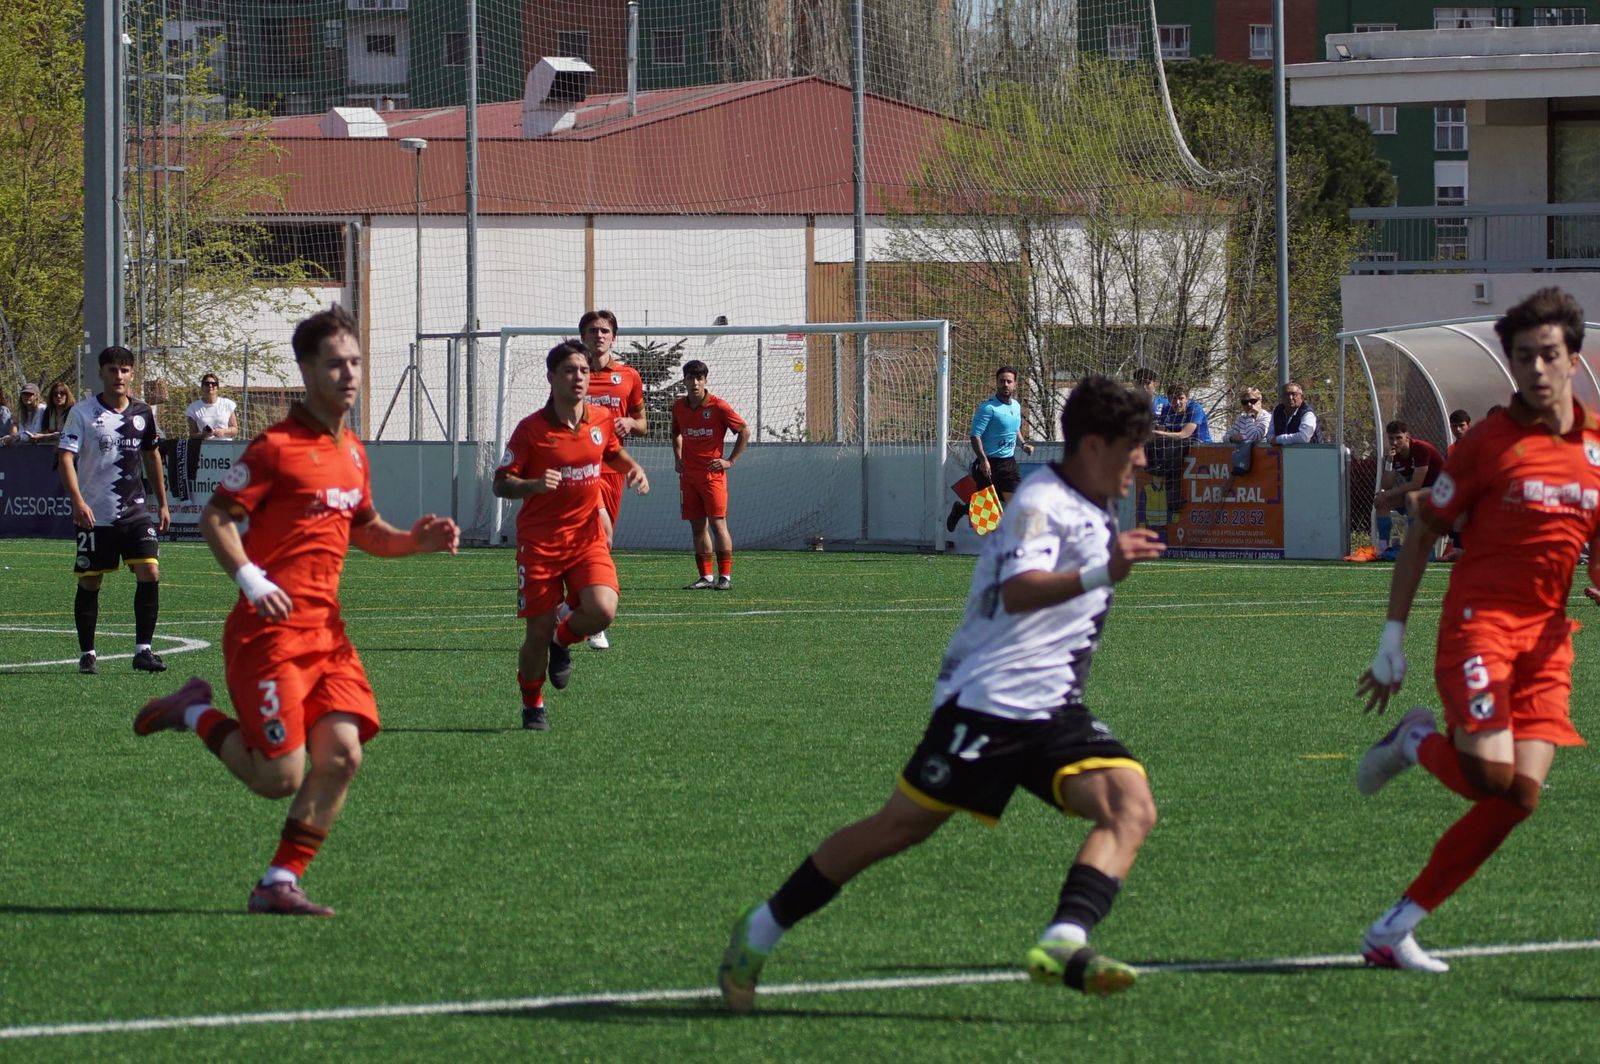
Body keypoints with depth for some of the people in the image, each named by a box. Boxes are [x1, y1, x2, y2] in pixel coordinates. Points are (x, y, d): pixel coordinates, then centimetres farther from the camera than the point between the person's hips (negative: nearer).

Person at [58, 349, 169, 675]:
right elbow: (66, 457, -12)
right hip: (94, 514, -3)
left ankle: (143, 650, -5)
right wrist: (78, 502, -25)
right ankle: (87, 654, 16)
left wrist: (162, 503, 21)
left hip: (136, 511, 3)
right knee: (90, 583, 3)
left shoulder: (143, 413, 8)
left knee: (150, 572, -11)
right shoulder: (81, 413, -5)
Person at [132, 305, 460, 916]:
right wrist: (249, 578, -23)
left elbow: (364, 530, 27)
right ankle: (195, 715, 16)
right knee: (281, 777, -11)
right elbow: (216, 517, -8)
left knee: (342, 754, -8)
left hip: (326, 629, 7)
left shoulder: (352, 452, 15)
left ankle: (279, 885, 4)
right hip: (270, 630, -7)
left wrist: (415, 540, 8)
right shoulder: (277, 447, -9)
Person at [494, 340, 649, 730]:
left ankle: (562, 640, 14)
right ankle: (532, 706, 22)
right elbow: (501, 484, -6)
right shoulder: (531, 429, -9)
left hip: (586, 536, 3)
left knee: (602, 611, -21)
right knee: (538, 631, -4)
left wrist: (634, 469, 4)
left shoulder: (602, 419, 3)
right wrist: (534, 485, -26)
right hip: (540, 540, -3)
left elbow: (615, 452, 26)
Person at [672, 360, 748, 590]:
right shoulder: (679, 407, 7)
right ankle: (705, 576, 9)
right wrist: (678, 458, 14)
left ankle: (725, 576, -7)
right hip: (688, 474, 5)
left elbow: (744, 431, -4)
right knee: (697, 526, 5)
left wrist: (730, 461, -6)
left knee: (717, 523, -8)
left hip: (712, 474, -5)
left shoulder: (718, 406, -8)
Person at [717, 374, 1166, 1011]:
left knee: (1132, 809, -16)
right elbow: (1018, 591, -36)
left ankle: (1062, 946, -34)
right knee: (900, 827, -3)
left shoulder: (1091, 513, 15)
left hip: (1053, 709, 8)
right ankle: (761, 931, 14)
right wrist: (1102, 573, -48)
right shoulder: (1042, 503, -15)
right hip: (989, 700, -8)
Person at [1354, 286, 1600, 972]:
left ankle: (1396, 929, 1)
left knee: (1523, 793, -7)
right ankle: (1416, 744, 16)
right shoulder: (1489, 443, -5)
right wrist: (1392, 639, -1)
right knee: (1491, 776, -20)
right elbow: (1422, 535, 1)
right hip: (1479, 622, -5)